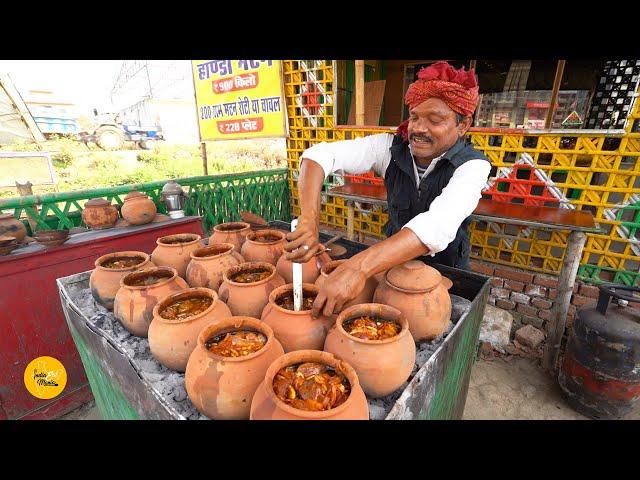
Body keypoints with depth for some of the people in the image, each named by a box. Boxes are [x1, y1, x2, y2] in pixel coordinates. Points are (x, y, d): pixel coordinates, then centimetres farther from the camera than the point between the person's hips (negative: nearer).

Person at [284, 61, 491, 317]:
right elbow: (320, 154, -26)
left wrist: (359, 267, -56)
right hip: (394, 260, 2)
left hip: (445, 269, -1)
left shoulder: (472, 166, -24)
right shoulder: (390, 147, -18)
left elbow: (439, 225, -43)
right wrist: (309, 219, -44)